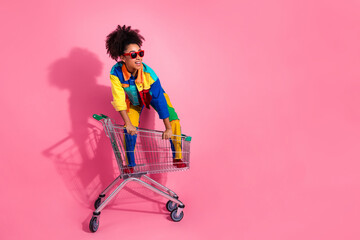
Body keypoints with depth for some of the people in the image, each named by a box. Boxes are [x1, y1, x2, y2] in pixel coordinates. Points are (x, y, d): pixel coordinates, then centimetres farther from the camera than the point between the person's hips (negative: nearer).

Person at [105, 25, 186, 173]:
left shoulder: (148, 72, -37)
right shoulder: (116, 73, -33)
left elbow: (160, 100, -34)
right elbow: (119, 100, -26)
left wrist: (168, 128, -33)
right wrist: (128, 123, -30)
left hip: (153, 96, -1)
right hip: (134, 101, 1)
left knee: (174, 121, -17)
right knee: (129, 130, -15)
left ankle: (177, 158, -3)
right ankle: (129, 164, 6)